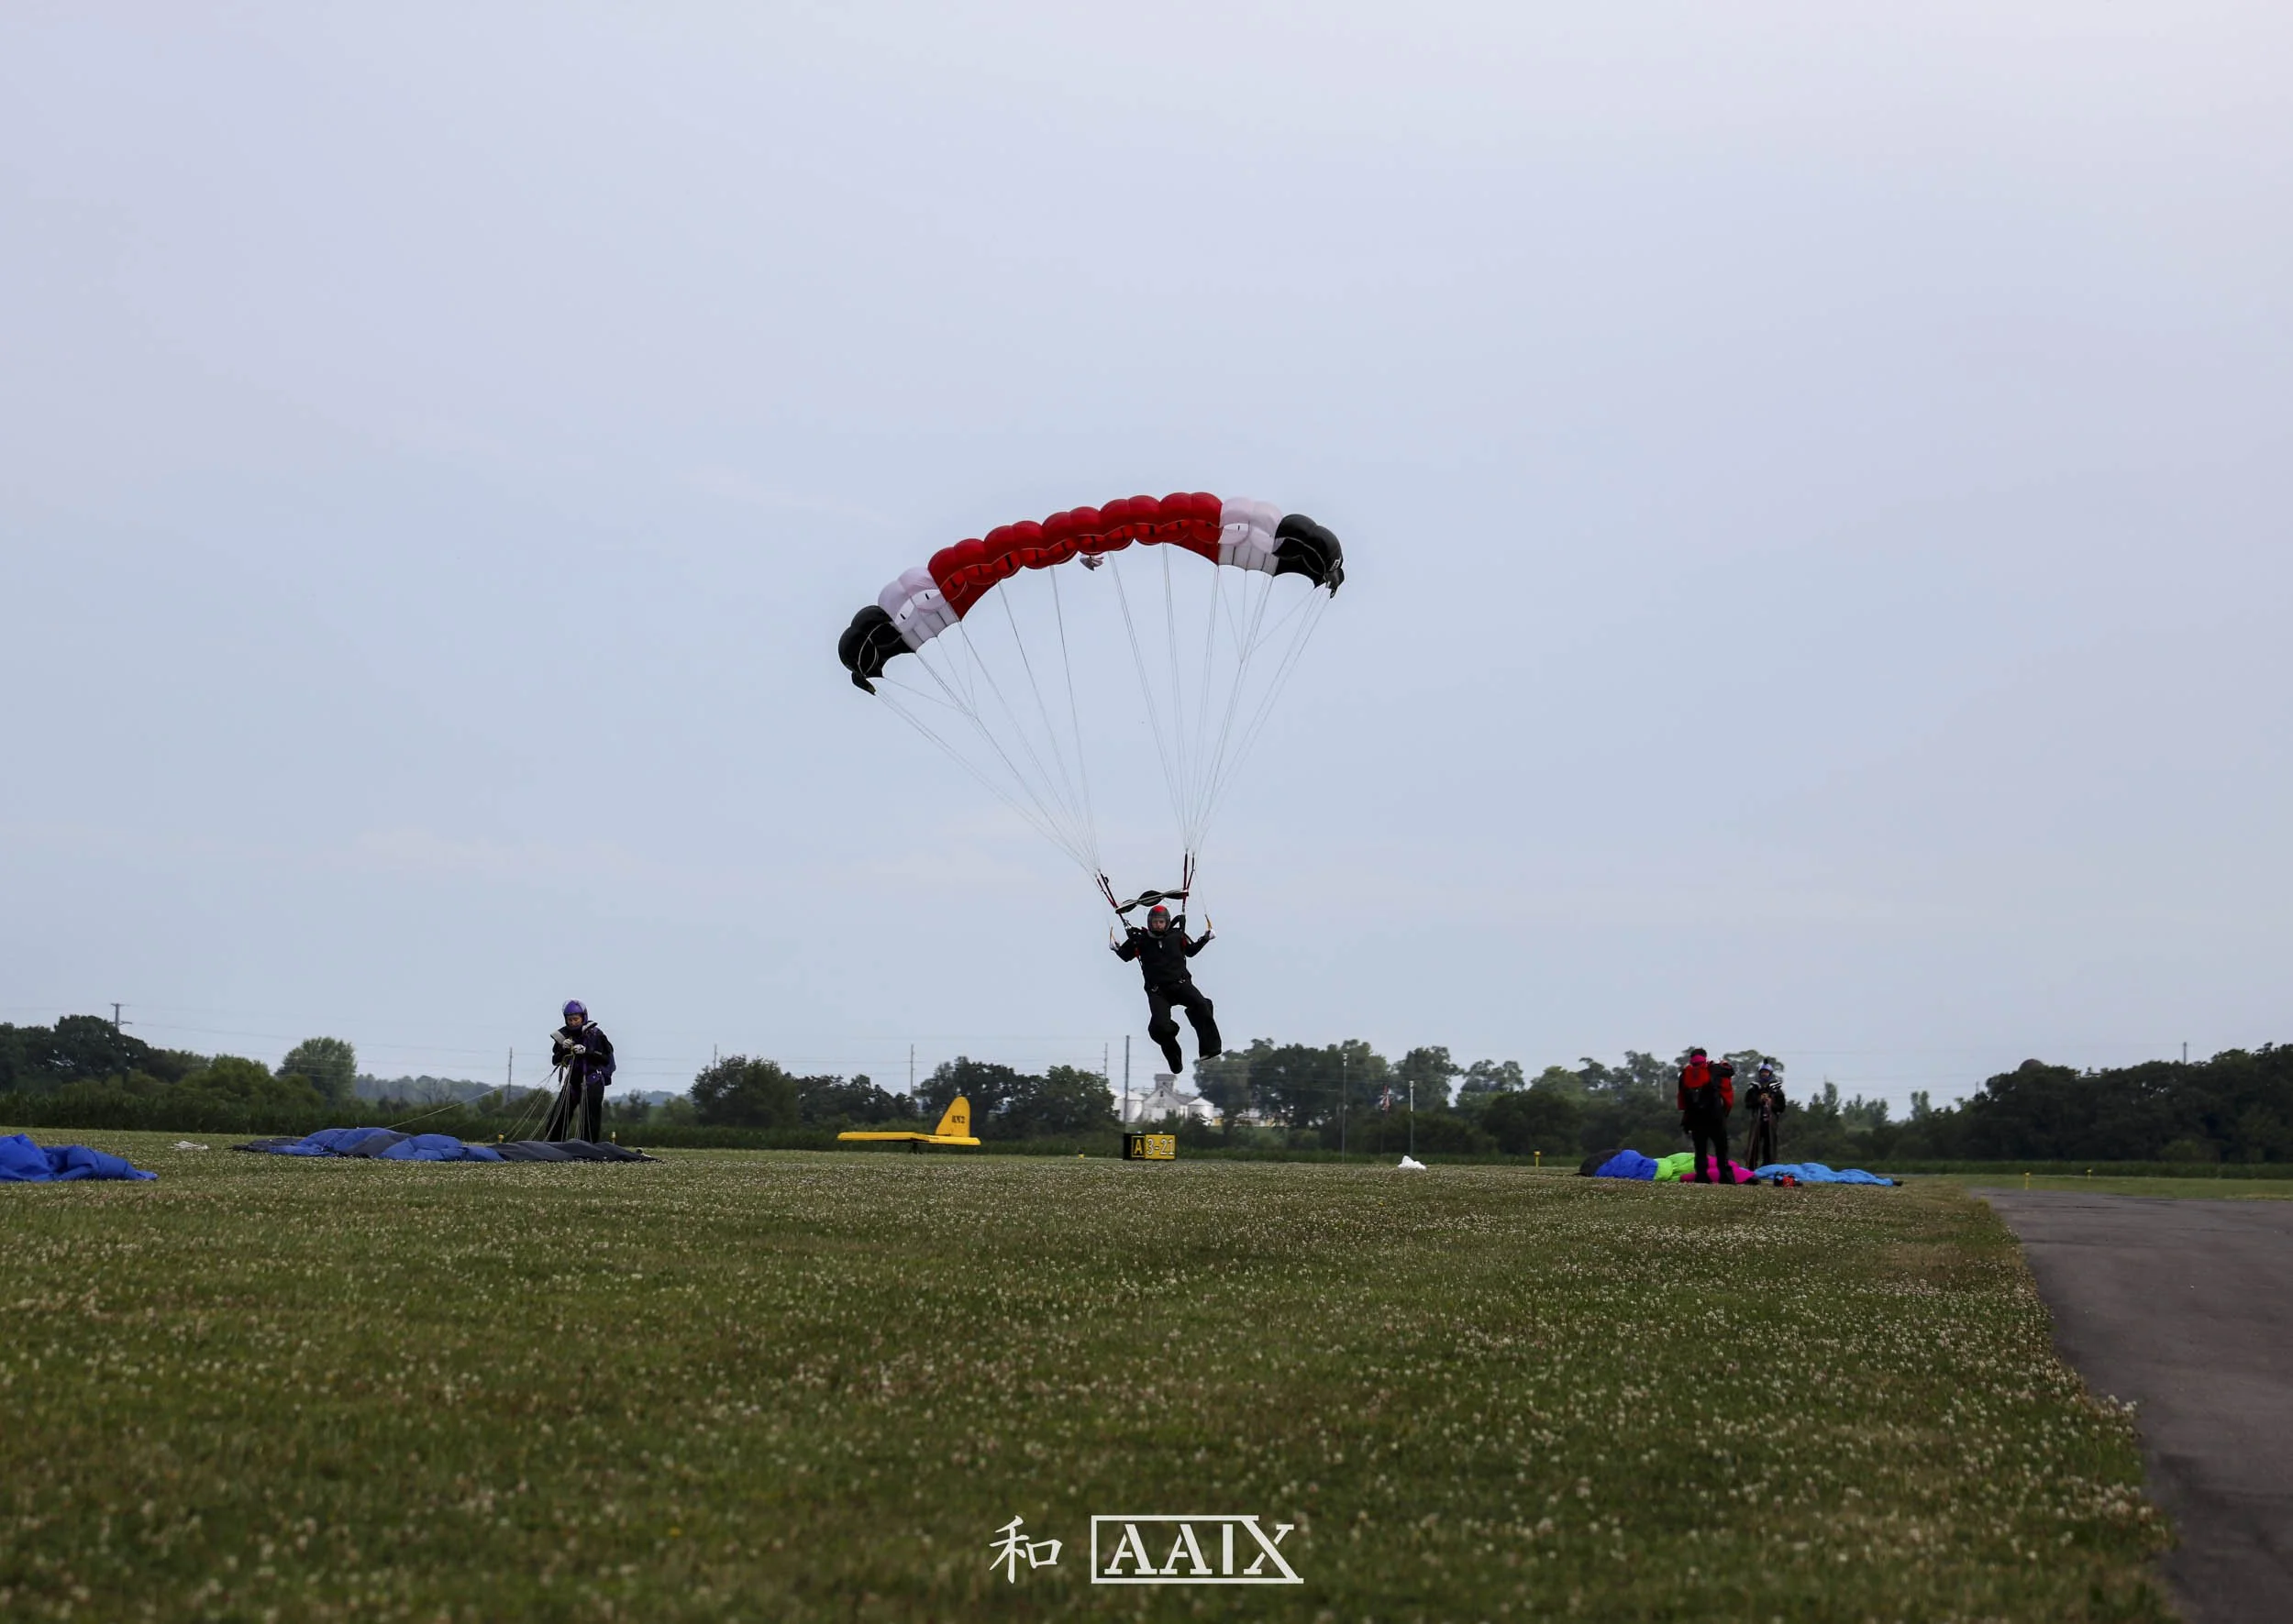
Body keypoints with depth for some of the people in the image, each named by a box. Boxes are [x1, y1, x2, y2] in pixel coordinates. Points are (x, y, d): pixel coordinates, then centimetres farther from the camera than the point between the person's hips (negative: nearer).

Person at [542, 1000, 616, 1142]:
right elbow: (555, 1061, 8)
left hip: (593, 1082, -4)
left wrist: (586, 1051, -19)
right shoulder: (564, 1035, 6)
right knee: (555, 1122, 0)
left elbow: (606, 1058, -8)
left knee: (590, 1122, -6)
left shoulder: (595, 1034, -4)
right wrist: (562, 1049, -11)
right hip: (573, 1081, 4)